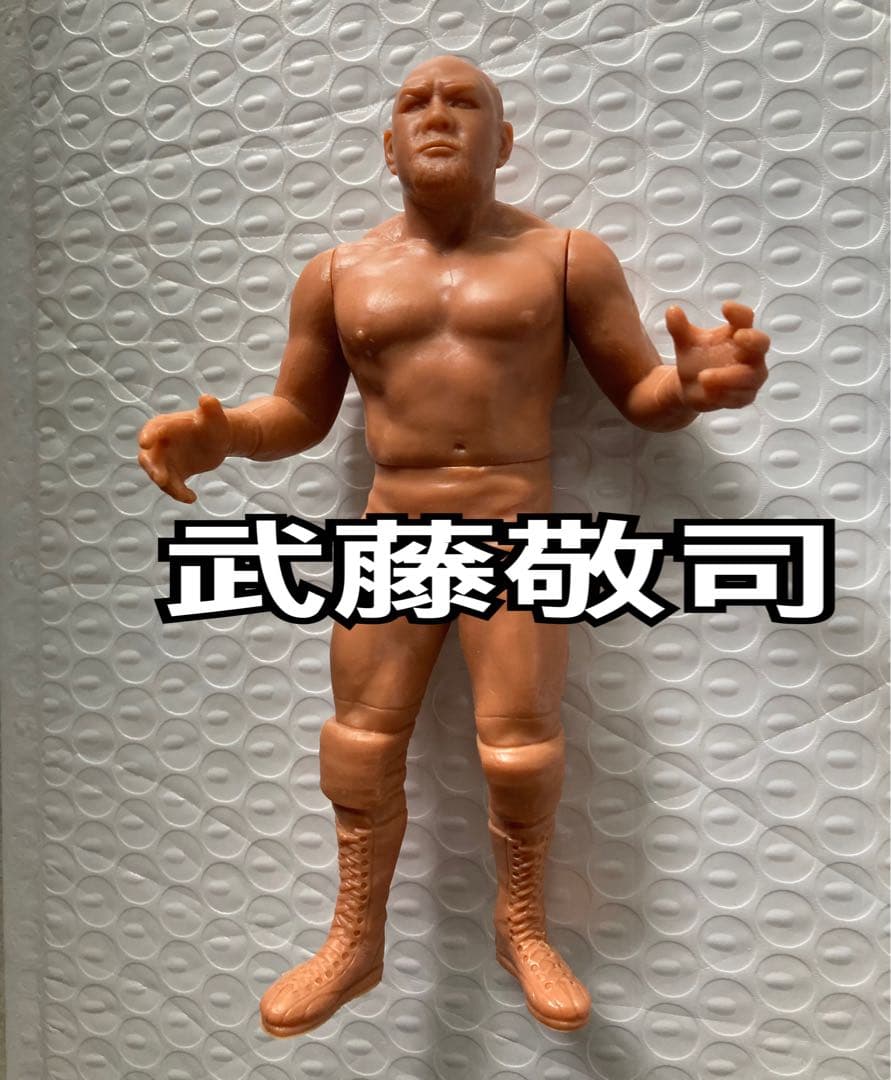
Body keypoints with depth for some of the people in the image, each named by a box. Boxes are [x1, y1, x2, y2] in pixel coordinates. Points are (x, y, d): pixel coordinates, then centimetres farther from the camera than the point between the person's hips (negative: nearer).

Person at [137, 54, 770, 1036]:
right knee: (360, 746, 6)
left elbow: (642, 395, 2)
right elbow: (299, 412, 13)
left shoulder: (566, 256, 3)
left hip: (517, 533, -2)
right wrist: (218, 435, -8)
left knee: (520, 753, 1)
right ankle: (355, 943, 26)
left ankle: (522, 929, 28)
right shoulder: (336, 274, 8)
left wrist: (695, 384, -22)